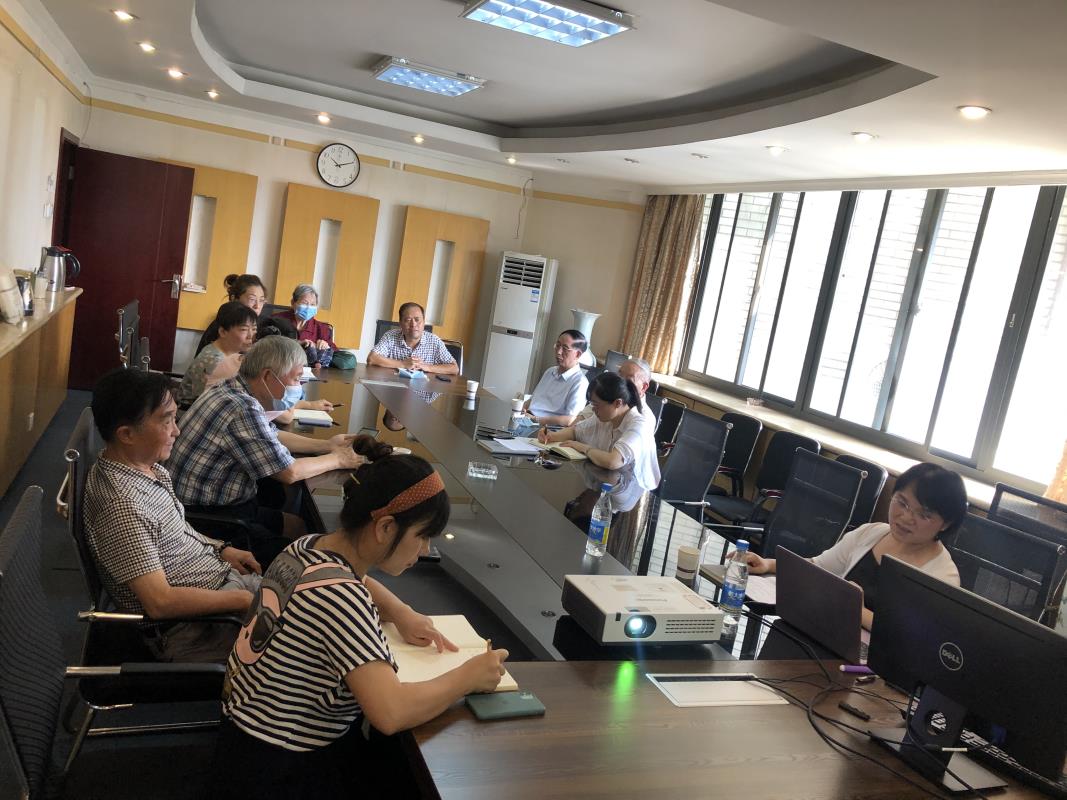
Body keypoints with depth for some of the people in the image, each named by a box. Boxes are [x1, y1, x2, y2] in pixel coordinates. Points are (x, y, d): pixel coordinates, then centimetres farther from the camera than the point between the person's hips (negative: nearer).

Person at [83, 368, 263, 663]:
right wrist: (244, 600, -21)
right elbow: (160, 602, -28)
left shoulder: (148, 465, 1)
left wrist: (222, 549, 5)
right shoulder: (120, 504, -28)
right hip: (191, 630, -9)